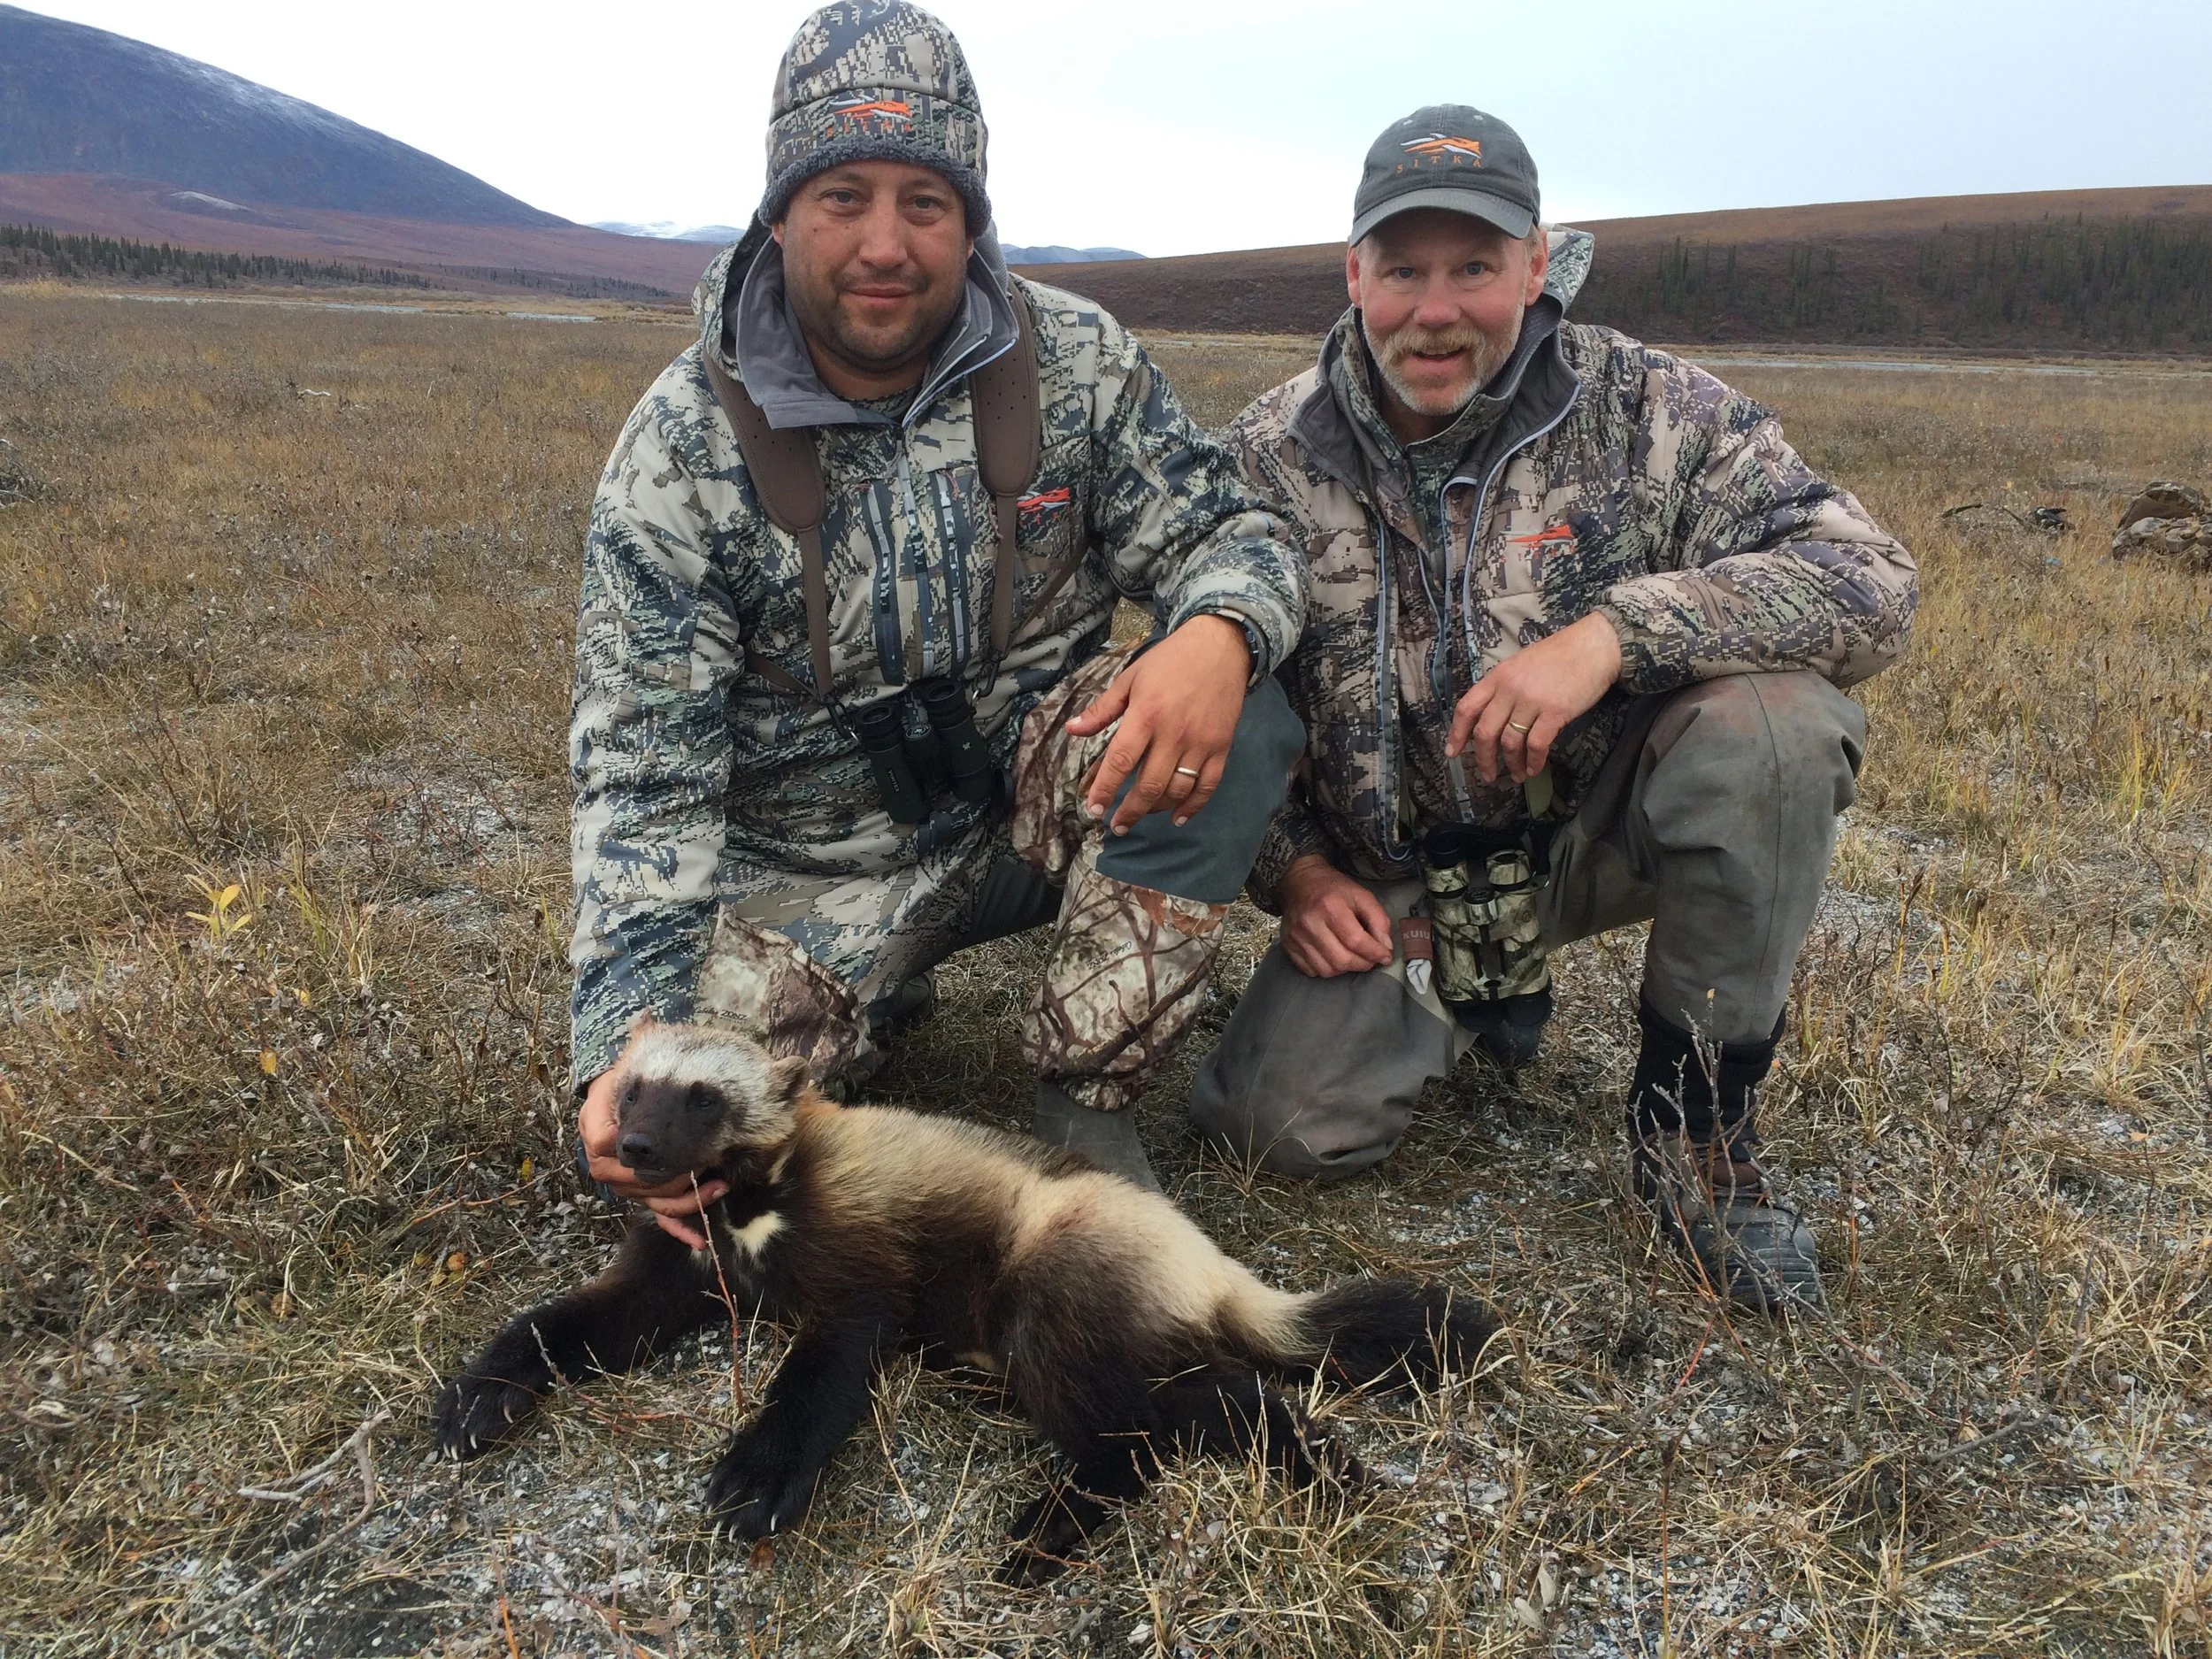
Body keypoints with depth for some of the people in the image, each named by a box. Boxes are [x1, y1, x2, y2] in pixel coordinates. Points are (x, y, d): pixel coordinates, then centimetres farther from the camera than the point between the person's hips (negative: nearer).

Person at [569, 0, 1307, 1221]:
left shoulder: (1074, 361, -7)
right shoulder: (680, 450, -14)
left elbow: (1225, 533, -4)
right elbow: (642, 776, -16)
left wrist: (1217, 634, -33)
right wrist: (624, 1040, -29)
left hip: (1035, 790, 2)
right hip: (808, 868, -1)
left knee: (1234, 716, -27)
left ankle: (1083, 1097, -11)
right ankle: (872, 991, 14)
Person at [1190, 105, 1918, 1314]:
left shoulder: (1648, 411, -11)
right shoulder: (1269, 458, -6)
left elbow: (1872, 582, -20)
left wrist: (1616, 632, -34)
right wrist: (1293, 871, -10)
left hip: (1599, 826, -1)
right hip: (1392, 879, 2)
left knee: (1772, 720, -31)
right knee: (1277, 1124, -17)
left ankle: (1696, 1134, -10)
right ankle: (1472, 992, 19)